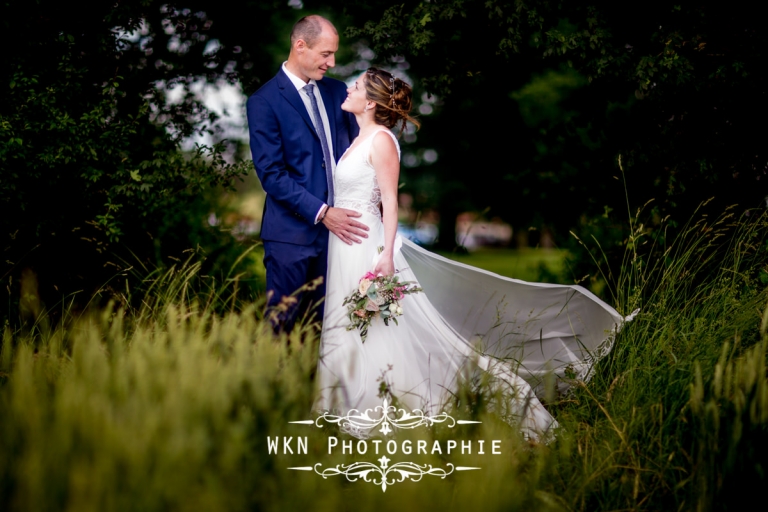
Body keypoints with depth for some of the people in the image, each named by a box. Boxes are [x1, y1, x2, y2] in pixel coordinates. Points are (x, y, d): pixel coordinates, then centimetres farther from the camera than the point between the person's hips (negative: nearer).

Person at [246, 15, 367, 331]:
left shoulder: (336, 91, 11)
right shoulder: (264, 102, -7)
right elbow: (271, 174, -13)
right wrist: (321, 212, -19)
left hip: (337, 226, 5)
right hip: (292, 232, -5)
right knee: (282, 326, 2)